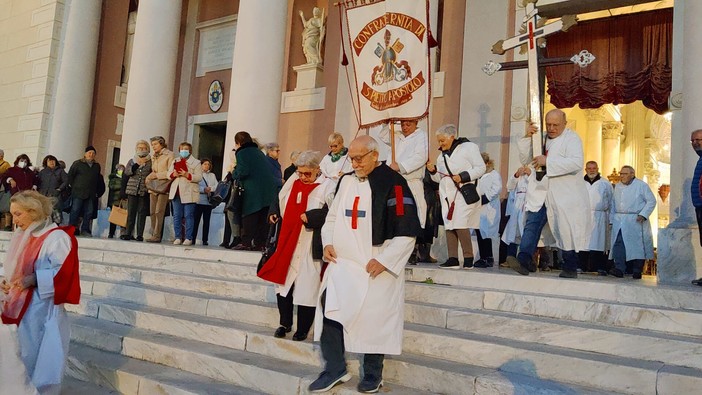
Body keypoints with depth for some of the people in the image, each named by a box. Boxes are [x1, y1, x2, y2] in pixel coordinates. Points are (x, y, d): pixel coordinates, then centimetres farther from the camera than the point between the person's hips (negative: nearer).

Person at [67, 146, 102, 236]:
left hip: (91, 194, 4)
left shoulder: (97, 166, 16)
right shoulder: (78, 163, 3)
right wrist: (74, 186, 1)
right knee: (75, 210, -6)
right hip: (78, 193, -4)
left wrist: (96, 191, 12)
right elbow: (70, 176, 5)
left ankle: (85, 230, 8)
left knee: (88, 212, 2)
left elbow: (98, 179, 20)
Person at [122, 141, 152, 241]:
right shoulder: (132, 161, 12)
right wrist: (136, 165, -14)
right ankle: (128, 233, 4)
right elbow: (127, 172, -3)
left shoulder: (150, 162, 6)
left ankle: (140, 235, 0)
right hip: (132, 190, 2)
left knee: (142, 212, -2)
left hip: (144, 191, -2)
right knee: (131, 212, 1)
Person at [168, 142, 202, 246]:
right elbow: (169, 173, 16)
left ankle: (188, 238, -1)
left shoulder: (196, 163, 3)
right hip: (176, 192, 5)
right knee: (177, 216, 4)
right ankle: (178, 237, 9)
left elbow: (199, 177, -6)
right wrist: (173, 174, -7)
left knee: (189, 216, -5)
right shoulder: (174, 162, 19)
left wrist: (187, 175, -20)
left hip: (189, 193, -5)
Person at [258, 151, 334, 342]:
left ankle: (302, 330, 14)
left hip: (310, 248, -6)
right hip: (288, 244, 6)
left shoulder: (327, 186, -7)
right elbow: (279, 200, 24)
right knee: (283, 283, 10)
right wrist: (274, 212, 6)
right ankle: (285, 324, 26)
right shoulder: (293, 183, 10)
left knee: (306, 289, -1)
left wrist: (310, 216, -24)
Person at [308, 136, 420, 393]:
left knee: (374, 317, 1)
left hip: (377, 266, -5)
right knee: (329, 307, -5)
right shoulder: (346, 181, 10)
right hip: (343, 262, 5)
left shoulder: (393, 184, -9)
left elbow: (407, 231, -12)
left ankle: (373, 373, 21)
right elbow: (332, 216, 21)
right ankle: (335, 369, 9)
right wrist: (328, 242, 3)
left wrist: (384, 260, -16)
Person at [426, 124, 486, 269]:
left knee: (461, 225, -14)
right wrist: (433, 171, 3)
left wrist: (463, 176, -15)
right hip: (447, 195, 7)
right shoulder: (442, 155, 20)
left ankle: (468, 257, -4)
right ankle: (453, 258, 6)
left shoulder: (468, 147, 1)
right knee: (449, 226, 2)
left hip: (463, 194, -7)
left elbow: (481, 168, -5)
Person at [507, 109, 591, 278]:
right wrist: (527, 137, -2)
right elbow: (525, 159, 12)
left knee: (567, 231, 2)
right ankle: (523, 261, -21)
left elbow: (577, 163, -21)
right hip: (540, 193, 5)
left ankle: (570, 268, 15)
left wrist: (548, 161, -25)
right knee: (532, 225, -11)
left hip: (565, 195, -5)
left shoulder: (571, 138, -5)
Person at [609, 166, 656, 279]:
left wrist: (643, 214, -13)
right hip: (619, 222, 4)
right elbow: (613, 203, 19)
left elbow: (651, 201, -2)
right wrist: (612, 219, 12)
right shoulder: (617, 186, 16)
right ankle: (619, 269, -11)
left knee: (636, 245, -1)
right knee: (618, 244, -8)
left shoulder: (641, 185, 0)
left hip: (635, 221, -4)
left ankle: (637, 271, 7)